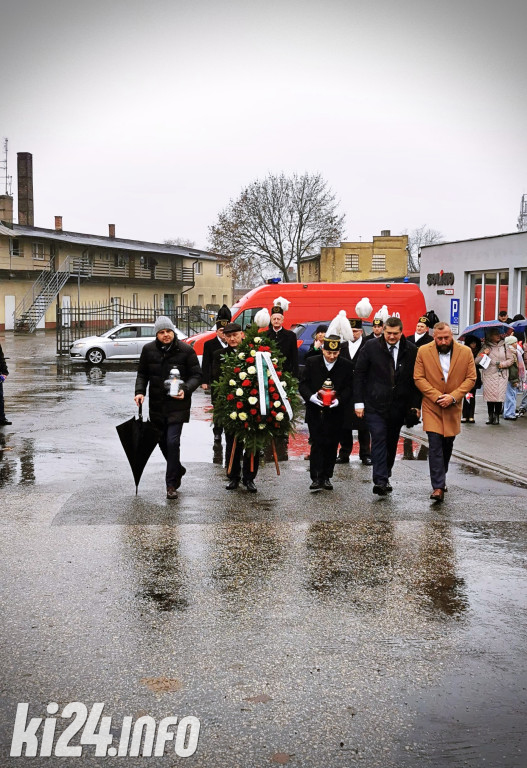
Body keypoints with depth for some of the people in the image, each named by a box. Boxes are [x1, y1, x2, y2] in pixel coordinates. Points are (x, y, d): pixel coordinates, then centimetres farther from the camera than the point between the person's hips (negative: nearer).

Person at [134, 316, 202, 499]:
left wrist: (185, 390, -21)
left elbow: (196, 375, -3)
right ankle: (178, 470, 40)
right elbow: (142, 373, 12)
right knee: (162, 442, 14)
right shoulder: (148, 350, 2)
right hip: (156, 405, 4)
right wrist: (140, 391, -5)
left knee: (172, 442, -12)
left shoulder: (186, 350, -7)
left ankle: (171, 484, -2)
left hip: (177, 405, -4)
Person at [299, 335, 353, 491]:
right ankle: (316, 478, -3)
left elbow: (349, 388, 1)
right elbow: (303, 384, 1)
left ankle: (327, 477, 15)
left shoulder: (346, 366, 1)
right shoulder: (311, 362, 1)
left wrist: (339, 400, -17)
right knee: (317, 443, -5)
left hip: (335, 412, 1)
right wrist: (311, 397, -18)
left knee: (331, 445, 4)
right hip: (315, 412, -1)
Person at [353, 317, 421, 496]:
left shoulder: (411, 351, 3)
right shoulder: (371, 347, -2)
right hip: (375, 404, -2)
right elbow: (359, 374, 0)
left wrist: (416, 404, 3)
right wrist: (359, 402, -4)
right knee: (379, 439, -12)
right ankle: (380, 481, -15)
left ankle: (385, 477, 25)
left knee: (392, 442, 11)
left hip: (398, 406, 3)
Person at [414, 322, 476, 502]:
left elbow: (471, 379, -1)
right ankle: (438, 487, -11)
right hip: (432, 407, -2)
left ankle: (441, 478, 35)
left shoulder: (465, 352, -2)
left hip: (453, 408, 2)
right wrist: (436, 396, -15)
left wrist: (453, 396, -14)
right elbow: (418, 378, -5)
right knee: (435, 445, -11)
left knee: (447, 445, 13)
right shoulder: (424, 352, -4)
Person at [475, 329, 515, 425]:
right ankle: (490, 416, 7)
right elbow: (476, 361, 6)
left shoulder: (504, 346, 9)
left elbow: (511, 359, 11)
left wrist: (503, 364, -5)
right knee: (490, 396, -3)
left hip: (501, 375, 0)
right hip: (488, 375, 0)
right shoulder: (485, 347, 7)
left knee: (499, 396, -6)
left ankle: (496, 416, 4)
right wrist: (483, 354, -10)